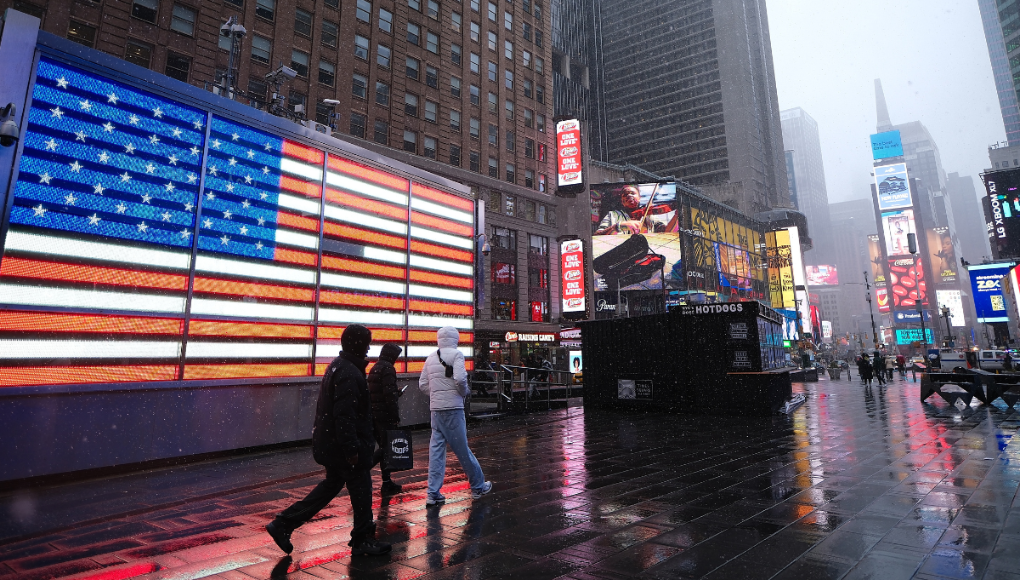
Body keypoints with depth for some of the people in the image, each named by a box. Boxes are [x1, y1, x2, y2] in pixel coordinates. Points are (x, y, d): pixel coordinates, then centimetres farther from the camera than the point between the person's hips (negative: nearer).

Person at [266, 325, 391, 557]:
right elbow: (345, 415, -26)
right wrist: (352, 448, -23)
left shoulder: (337, 366, 10)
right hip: (343, 444, -10)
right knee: (360, 489, 5)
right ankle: (363, 541, 20)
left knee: (332, 484, 22)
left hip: (329, 441, 10)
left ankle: (283, 524, 24)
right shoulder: (349, 373, -23)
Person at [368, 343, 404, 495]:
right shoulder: (388, 368, -13)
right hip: (385, 414, -9)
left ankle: (387, 483, 11)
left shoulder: (375, 368, 16)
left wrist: (397, 393, 20)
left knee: (384, 446, 13)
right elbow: (389, 394, -20)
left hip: (374, 414, 9)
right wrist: (395, 415, -16)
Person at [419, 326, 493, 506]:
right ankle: (478, 486, 22)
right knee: (462, 449, 5)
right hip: (453, 408, -5)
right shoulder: (456, 354, -7)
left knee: (436, 449, 9)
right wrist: (465, 391, -2)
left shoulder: (431, 357, 11)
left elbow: (422, 385, 10)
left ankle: (433, 494, 9)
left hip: (435, 409, 5)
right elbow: (460, 378, -20)